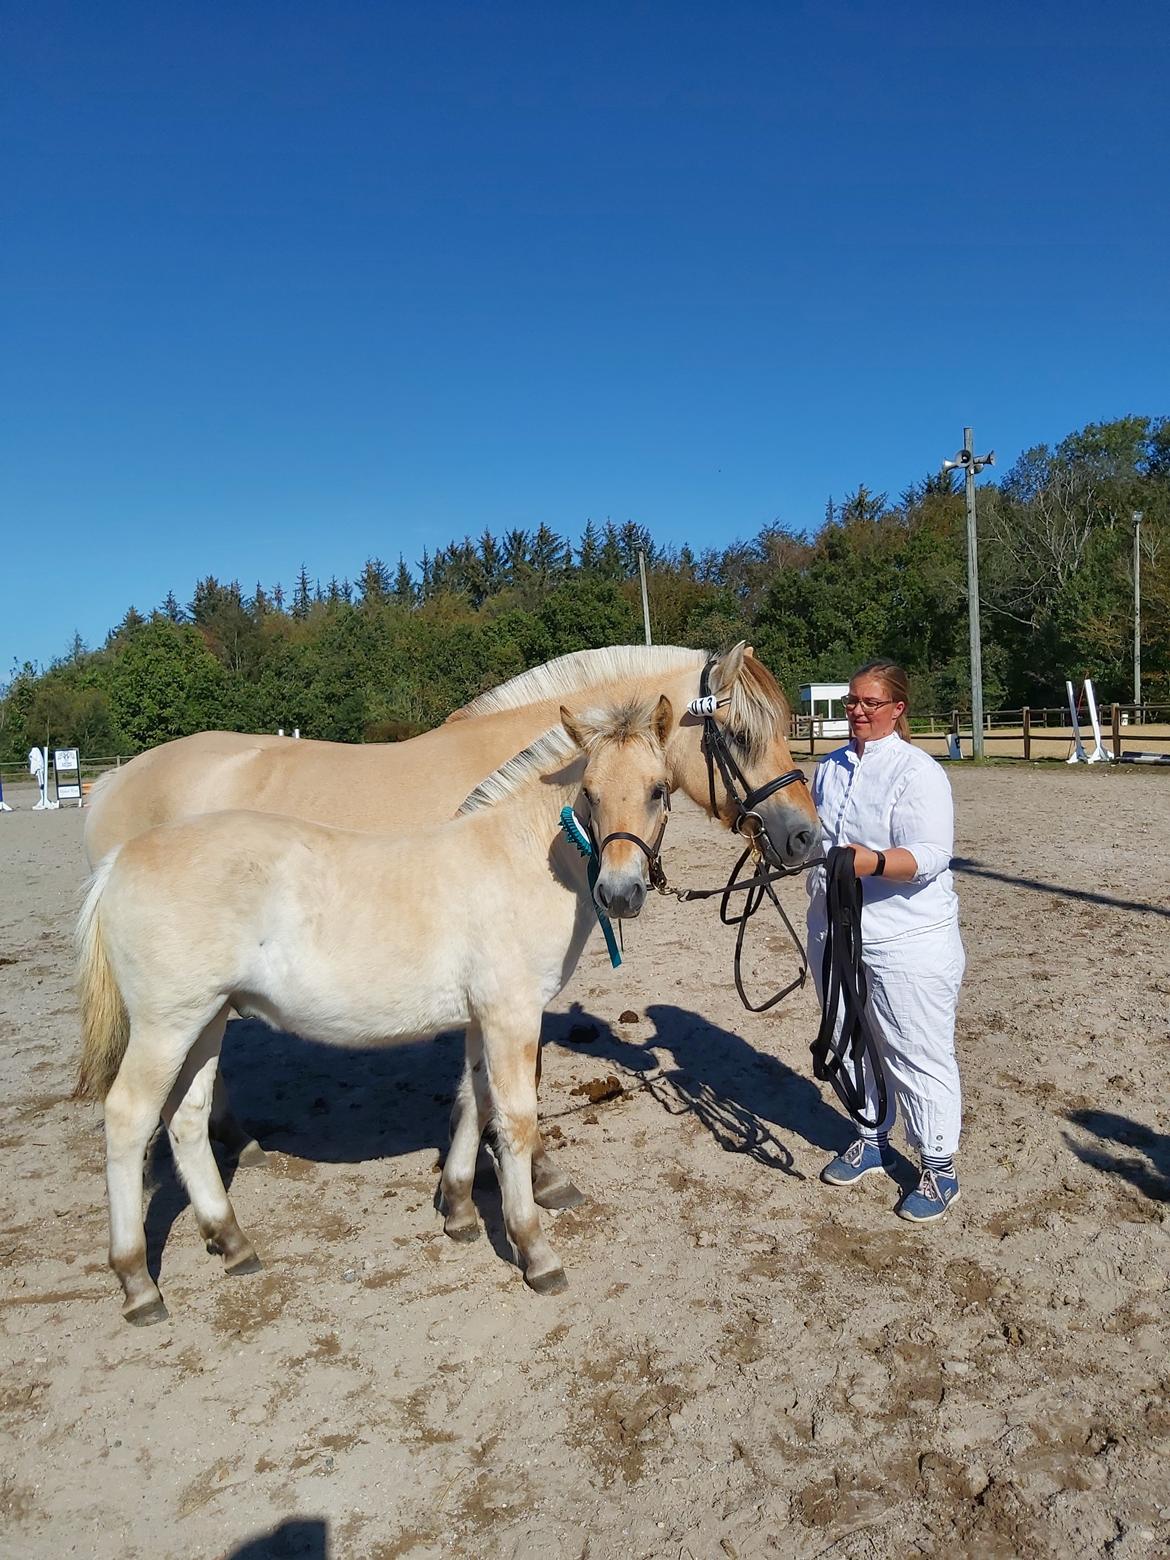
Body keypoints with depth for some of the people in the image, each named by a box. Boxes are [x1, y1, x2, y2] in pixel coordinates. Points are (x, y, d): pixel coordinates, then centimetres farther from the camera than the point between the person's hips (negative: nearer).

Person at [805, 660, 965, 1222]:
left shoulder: (917, 771, -12)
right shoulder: (830, 767, 9)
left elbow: (932, 855, -22)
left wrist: (873, 861, -37)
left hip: (905, 941, -7)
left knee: (917, 1055, 3)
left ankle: (939, 1167, 20)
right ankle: (872, 1141, 39)